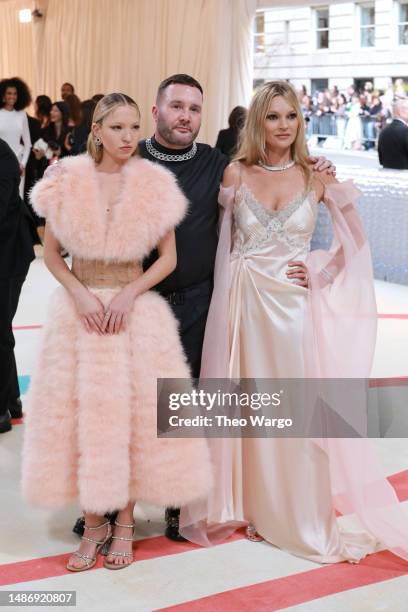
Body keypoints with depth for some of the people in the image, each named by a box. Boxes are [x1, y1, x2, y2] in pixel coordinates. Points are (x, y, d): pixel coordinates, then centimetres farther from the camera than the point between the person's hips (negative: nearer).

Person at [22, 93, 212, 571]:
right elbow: (51, 252, 4)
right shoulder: (66, 181, -1)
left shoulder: (155, 185, -2)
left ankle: (124, 520, 18)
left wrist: (129, 294, -12)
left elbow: (168, 258, 1)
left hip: (137, 309, 0)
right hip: (79, 307, 1)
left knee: (134, 411, 1)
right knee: (80, 410, 2)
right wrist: (80, 294, -11)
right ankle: (93, 521, 17)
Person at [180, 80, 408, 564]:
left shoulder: (315, 177, 0)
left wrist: (318, 274, -2)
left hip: (294, 304, -1)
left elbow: (352, 240, 9)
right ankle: (252, 507, 26)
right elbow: (222, 242, 8)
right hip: (244, 303, 1)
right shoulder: (235, 173, 1)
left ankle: (304, 520, 20)